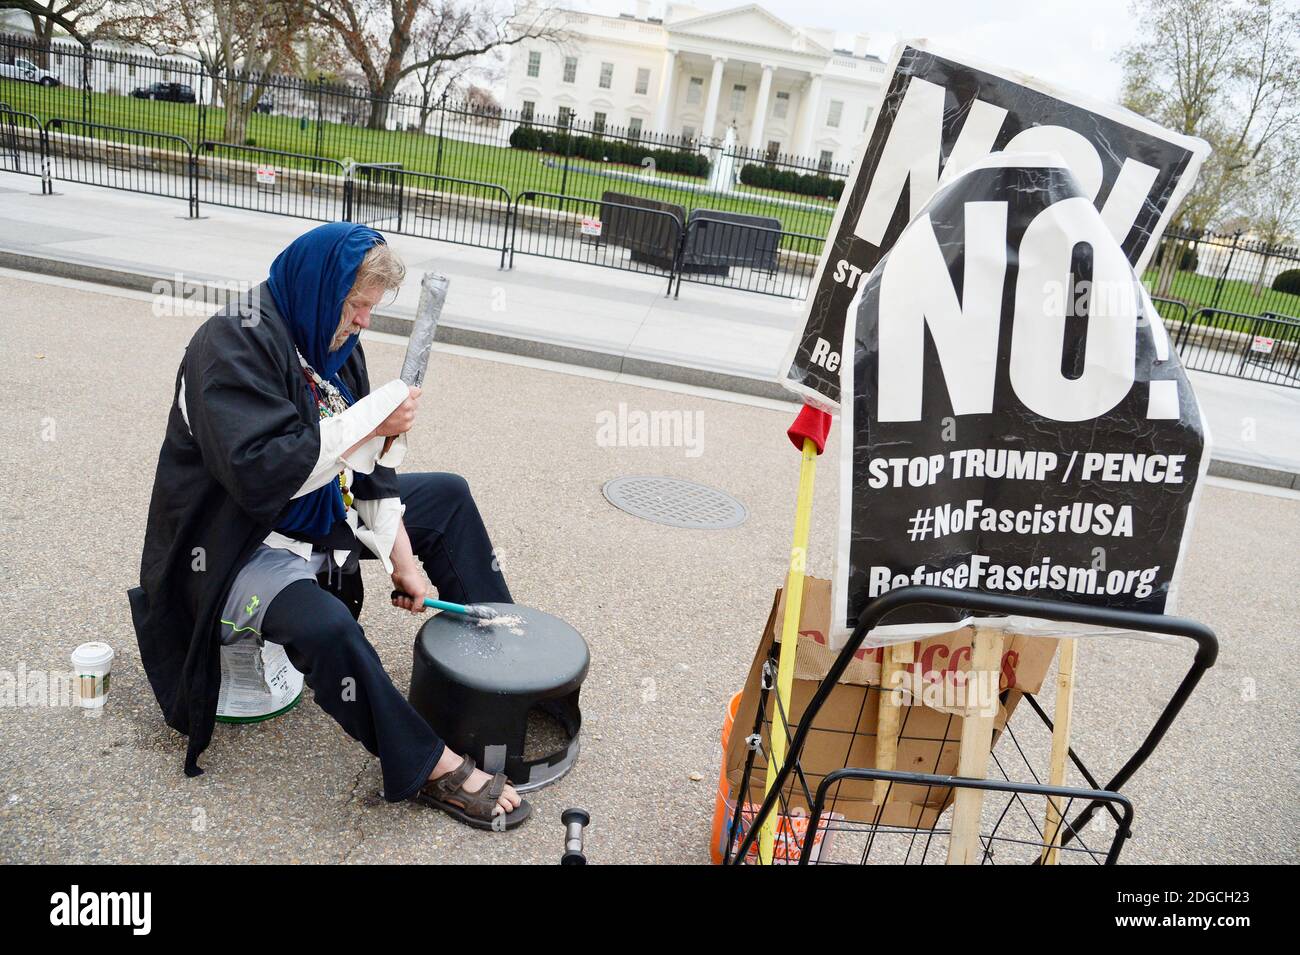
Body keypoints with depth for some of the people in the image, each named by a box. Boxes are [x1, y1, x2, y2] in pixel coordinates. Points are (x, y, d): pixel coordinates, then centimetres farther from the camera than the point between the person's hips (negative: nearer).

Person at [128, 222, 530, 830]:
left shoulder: (332, 339, 2)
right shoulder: (234, 344, -23)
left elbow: (364, 466, 4)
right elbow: (258, 474, -35)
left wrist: (401, 557, -1)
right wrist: (370, 421, -30)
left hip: (320, 515, 9)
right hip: (236, 544, -9)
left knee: (448, 494, 11)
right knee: (325, 624, -37)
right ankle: (430, 767, -19)